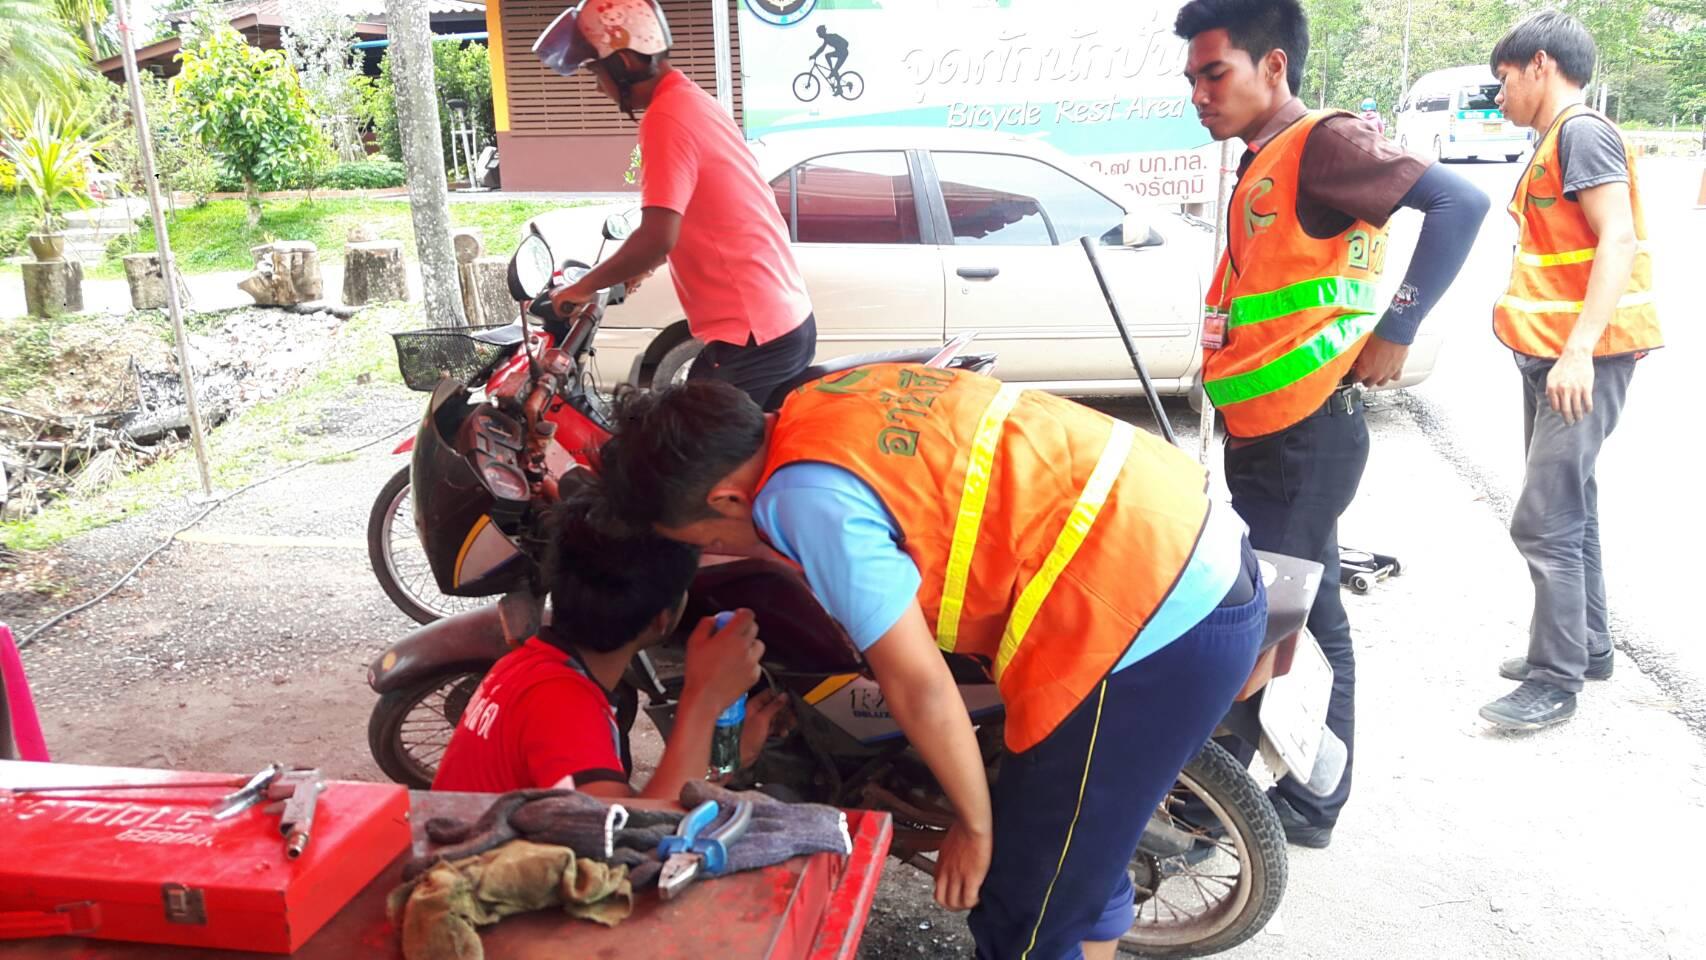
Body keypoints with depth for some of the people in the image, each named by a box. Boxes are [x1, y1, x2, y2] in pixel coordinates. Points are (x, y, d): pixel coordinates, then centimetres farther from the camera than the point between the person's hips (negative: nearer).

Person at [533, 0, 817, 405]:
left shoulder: (666, 117, -16)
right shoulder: (694, 100, 14)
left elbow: (658, 237, -24)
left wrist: (585, 285, -10)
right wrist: (640, 265, 33)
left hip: (751, 337, -10)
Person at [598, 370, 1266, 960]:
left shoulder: (807, 495, -18)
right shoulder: (826, 402, 9)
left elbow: (919, 687, -16)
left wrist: (974, 824, 0)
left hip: (1152, 625, -10)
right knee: (1079, 855, 26)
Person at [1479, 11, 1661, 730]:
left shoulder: (1583, 132, -12)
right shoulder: (1554, 143, 17)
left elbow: (1619, 240, -21)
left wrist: (1579, 349, -29)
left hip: (1583, 361, -10)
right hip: (1552, 358, 10)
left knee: (1544, 521, -10)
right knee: (1568, 512, 16)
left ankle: (1556, 683, -3)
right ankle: (1586, 647, 28)